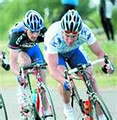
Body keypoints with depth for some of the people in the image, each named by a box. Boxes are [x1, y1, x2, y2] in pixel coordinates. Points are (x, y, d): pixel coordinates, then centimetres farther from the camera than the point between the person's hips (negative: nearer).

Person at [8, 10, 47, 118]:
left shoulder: (43, 32, -34)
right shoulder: (17, 33, -40)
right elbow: (13, 61, -41)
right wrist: (19, 75, -56)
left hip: (32, 47, 3)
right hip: (19, 49, -3)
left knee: (42, 73, -10)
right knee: (26, 61, -34)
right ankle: (21, 94, -22)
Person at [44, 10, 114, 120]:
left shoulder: (85, 32, -35)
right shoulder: (54, 36, -42)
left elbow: (99, 53, -24)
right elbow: (52, 69, -44)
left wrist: (105, 64, -46)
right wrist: (64, 82, -62)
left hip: (74, 50, 3)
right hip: (55, 53, -3)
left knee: (90, 79, -12)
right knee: (64, 77, -29)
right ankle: (67, 109, -5)